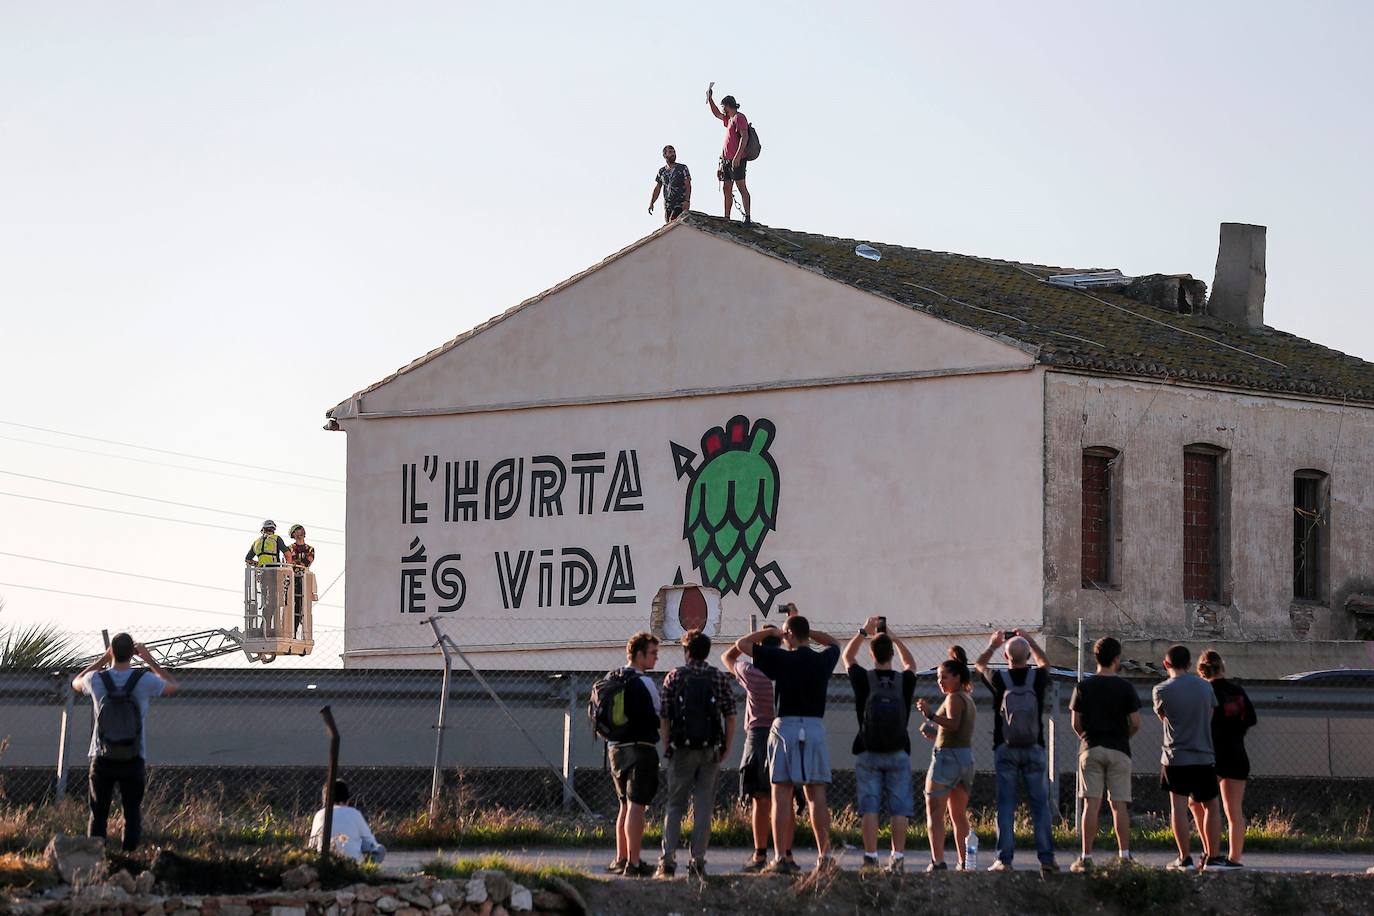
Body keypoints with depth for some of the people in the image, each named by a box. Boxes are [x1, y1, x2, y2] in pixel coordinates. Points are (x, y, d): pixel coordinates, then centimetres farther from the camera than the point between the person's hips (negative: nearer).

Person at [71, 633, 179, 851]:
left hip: (102, 759, 1)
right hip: (134, 761, -1)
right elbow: (172, 687, 13)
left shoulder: (97, 680, -6)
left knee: (98, 815, 8)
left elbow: (76, 682, 20)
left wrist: (102, 659, 18)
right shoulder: (144, 680, -9)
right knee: (133, 814, 8)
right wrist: (149, 659, 15)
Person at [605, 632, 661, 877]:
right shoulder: (642, 683, -14)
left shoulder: (612, 679, 11)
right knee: (636, 805, -8)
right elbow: (653, 718, -14)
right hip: (640, 748, -8)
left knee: (625, 804, 18)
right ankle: (633, 863, -11)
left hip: (617, 747, 8)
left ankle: (621, 859, 24)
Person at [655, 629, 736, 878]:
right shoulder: (720, 678, 2)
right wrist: (726, 748, 8)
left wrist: (666, 747, 5)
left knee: (675, 806, 7)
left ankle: (668, 860, -2)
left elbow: (664, 717, -2)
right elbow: (730, 716, 0)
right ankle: (698, 861, 1)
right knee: (703, 806, 4)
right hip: (710, 751, 0)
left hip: (681, 750, 0)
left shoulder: (674, 677, 1)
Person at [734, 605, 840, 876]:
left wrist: (768, 632, 16)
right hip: (815, 727, 3)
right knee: (816, 795, 6)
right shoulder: (823, 660, 6)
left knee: (782, 795, -1)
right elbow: (832, 643, 31)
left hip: (785, 726, -3)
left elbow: (742, 644, 3)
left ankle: (781, 857, -6)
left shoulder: (781, 658, -5)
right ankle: (824, 855, 2)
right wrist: (800, 623, 29)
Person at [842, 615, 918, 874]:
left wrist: (864, 632, 18)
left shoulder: (864, 679, -6)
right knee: (899, 809, 1)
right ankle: (898, 858, -5)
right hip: (899, 754, 1)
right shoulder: (904, 681, -1)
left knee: (869, 807, -1)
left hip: (868, 754, -1)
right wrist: (893, 637, 23)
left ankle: (870, 858, -7)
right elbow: (910, 663, 23)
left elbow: (848, 656, 14)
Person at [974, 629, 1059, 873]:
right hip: (1034, 750, 0)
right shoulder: (1037, 677, -4)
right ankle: (1046, 858, -1)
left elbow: (979, 665, 17)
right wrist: (1029, 640, 27)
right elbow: (1045, 661, 22)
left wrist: (992, 645, 30)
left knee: (1006, 806, 1)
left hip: (1005, 750, 0)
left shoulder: (999, 679, -5)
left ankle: (1004, 859, -3)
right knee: (1040, 805, 3)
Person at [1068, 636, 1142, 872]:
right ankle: (1124, 855, 1)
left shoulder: (1084, 687, 2)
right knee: (1119, 804, 2)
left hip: (1091, 749, 1)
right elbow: (1136, 723, -3)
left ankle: (1086, 857, -4)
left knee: (1091, 804, -1)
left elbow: (1076, 723, 2)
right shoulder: (1125, 688, -2)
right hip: (1118, 750, -1)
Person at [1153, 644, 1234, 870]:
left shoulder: (1162, 691, -6)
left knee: (1178, 806, 0)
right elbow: (1210, 715, 12)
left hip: (1175, 757, -3)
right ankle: (1213, 856, 12)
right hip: (1204, 756, 3)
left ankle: (1184, 858, -3)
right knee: (1210, 806, 13)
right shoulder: (1205, 686, 5)